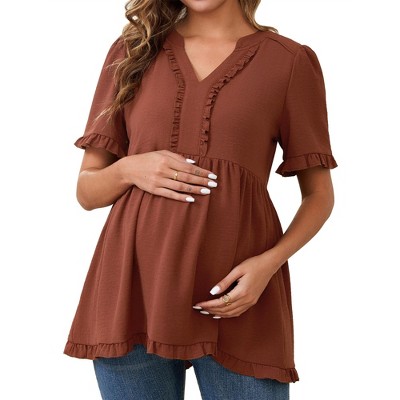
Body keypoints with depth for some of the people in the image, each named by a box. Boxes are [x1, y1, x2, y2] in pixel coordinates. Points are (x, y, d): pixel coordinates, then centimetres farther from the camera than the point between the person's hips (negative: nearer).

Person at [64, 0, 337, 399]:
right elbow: (87, 191, 12)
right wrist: (129, 169, -10)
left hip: (234, 297, -1)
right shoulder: (131, 52, 10)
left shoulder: (291, 60, 4)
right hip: (132, 287, 2)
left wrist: (269, 263, -10)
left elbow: (319, 193, 8)